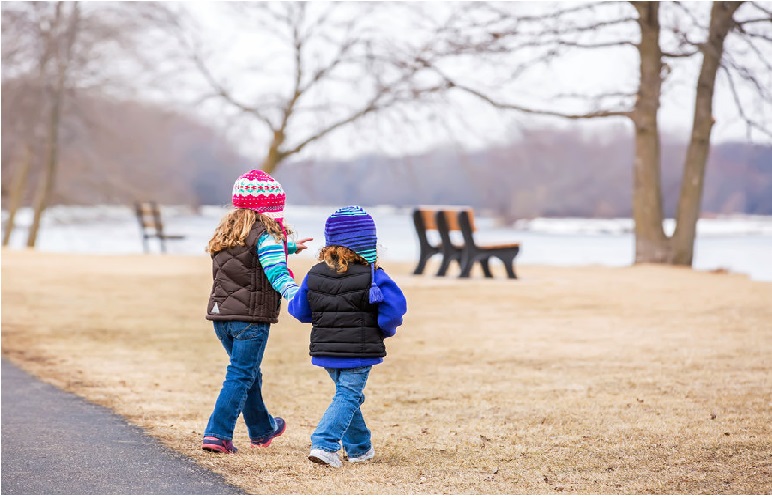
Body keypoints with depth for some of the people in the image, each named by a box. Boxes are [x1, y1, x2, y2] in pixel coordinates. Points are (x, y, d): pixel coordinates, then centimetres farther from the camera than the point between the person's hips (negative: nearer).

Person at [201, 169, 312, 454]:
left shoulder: (225, 232, 17)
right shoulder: (265, 234, -9)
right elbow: (277, 273, -22)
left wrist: (290, 247, 48)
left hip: (220, 315, 8)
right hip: (251, 316, -8)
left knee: (248, 372, 22)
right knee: (240, 376, -4)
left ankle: (262, 429, 37)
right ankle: (218, 434, -11)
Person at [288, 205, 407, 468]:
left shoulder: (314, 275, -1)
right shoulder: (373, 276, -13)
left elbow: (300, 311, 5)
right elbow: (394, 308, -16)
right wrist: (385, 329, 3)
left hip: (325, 351, 5)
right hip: (360, 352, -5)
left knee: (347, 394, 21)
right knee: (347, 397, -1)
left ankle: (359, 447, 32)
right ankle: (324, 444, -18)